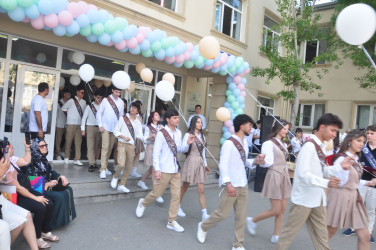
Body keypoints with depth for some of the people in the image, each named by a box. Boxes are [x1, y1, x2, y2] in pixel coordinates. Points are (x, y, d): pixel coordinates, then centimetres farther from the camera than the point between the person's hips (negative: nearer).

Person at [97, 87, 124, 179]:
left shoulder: (121, 102, 6)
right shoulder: (106, 100, -4)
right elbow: (99, 113, -1)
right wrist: (100, 125, -8)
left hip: (115, 128, 4)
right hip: (106, 127, -4)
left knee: (110, 148, 9)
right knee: (105, 147, -10)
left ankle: (105, 167, 22)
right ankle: (103, 170, -7)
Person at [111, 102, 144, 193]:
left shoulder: (138, 122, 12)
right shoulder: (123, 119, 2)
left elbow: (139, 135, 4)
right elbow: (115, 131, 2)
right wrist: (123, 137, -12)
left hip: (131, 145, 4)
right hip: (122, 144, -4)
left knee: (128, 167, 5)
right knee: (121, 164, -19)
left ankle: (122, 185, 19)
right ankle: (115, 177, 12)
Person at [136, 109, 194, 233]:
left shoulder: (178, 133, 7)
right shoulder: (161, 133, -12)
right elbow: (156, 153, -12)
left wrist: (187, 144, -6)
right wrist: (157, 169, -16)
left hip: (175, 170, 6)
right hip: (164, 170, -6)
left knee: (176, 195, 5)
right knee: (157, 193, 6)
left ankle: (172, 221, 18)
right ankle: (143, 203, 38)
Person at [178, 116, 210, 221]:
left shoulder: (202, 136, 14)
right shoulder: (188, 135, -3)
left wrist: (205, 164, 20)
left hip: (200, 163, 5)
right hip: (191, 161, -4)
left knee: (201, 190, 1)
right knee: (185, 187, 9)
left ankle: (204, 214, 0)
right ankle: (178, 206, 28)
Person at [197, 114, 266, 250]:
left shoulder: (244, 142, 11)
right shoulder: (229, 143, -15)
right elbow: (223, 164, -17)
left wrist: (255, 161, 0)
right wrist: (228, 184, -21)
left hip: (243, 185, 8)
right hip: (231, 185, -8)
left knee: (241, 216, 10)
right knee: (222, 213, 2)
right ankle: (203, 227, 30)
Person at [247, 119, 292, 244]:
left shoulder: (284, 145, 14)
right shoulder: (269, 143, -11)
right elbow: (269, 162, -18)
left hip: (284, 177, 8)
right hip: (274, 177, -8)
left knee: (282, 210, 7)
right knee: (276, 210, -6)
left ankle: (276, 236, 17)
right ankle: (252, 221, 16)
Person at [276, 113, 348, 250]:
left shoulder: (320, 146, 11)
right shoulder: (309, 146, -17)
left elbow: (322, 172, 14)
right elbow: (303, 174, -25)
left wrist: (339, 167, 2)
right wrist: (326, 183, -31)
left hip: (318, 199, 9)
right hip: (304, 198, -9)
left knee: (321, 236, 17)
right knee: (290, 231, 4)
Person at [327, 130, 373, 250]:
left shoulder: (356, 160, 10)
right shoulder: (341, 159, -15)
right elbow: (340, 183, -17)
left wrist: (368, 183, 9)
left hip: (354, 198, 8)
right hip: (341, 196, -8)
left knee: (365, 236, 5)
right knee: (330, 233, 8)